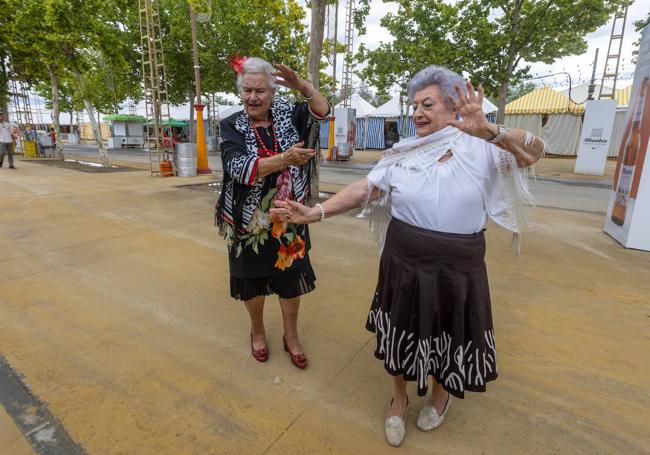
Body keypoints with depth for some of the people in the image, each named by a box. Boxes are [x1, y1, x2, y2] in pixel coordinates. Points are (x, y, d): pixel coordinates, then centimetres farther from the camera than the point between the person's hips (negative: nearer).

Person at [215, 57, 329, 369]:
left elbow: (321, 110, -8)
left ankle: (291, 336, 32)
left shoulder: (287, 114, 1)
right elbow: (239, 168, -24)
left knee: (291, 277, 10)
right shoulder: (232, 126, -7)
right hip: (249, 221, -1)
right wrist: (284, 159, -38)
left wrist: (301, 85, -27)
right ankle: (257, 331, 40)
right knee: (252, 277, 14)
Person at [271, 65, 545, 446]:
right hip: (404, 262, 2)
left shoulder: (481, 149, -6)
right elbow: (363, 191, -7)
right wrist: (313, 213, -17)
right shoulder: (403, 154, -2)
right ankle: (399, 397, 46)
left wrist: (489, 131, -37)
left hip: (458, 269, -1)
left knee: (449, 335, 18)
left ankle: (441, 394, 52)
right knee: (401, 333, 16)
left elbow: (535, 152, -20)